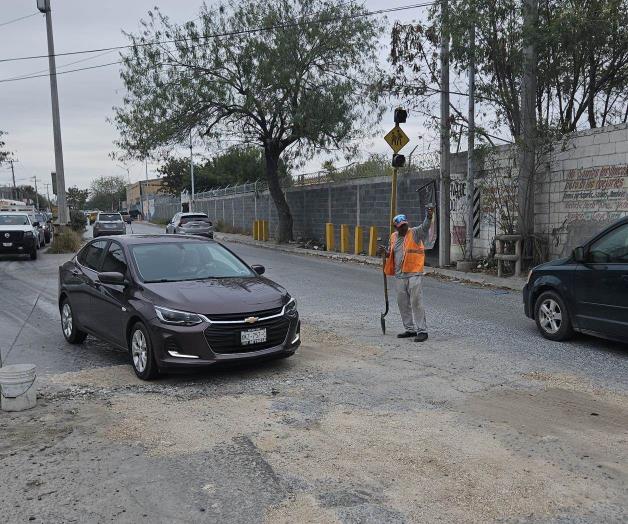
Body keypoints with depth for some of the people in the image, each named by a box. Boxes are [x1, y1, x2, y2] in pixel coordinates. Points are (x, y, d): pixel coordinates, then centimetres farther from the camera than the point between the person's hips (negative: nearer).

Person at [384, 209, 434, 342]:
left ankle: (422, 331, -2)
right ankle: (410, 329, 24)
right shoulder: (393, 237, 11)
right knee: (403, 303, 12)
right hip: (400, 275, 7)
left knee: (416, 302, -8)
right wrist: (387, 254, 2)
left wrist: (429, 217, -43)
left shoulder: (415, 233, -5)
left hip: (414, 274, -7)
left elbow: (424, 227, -25)